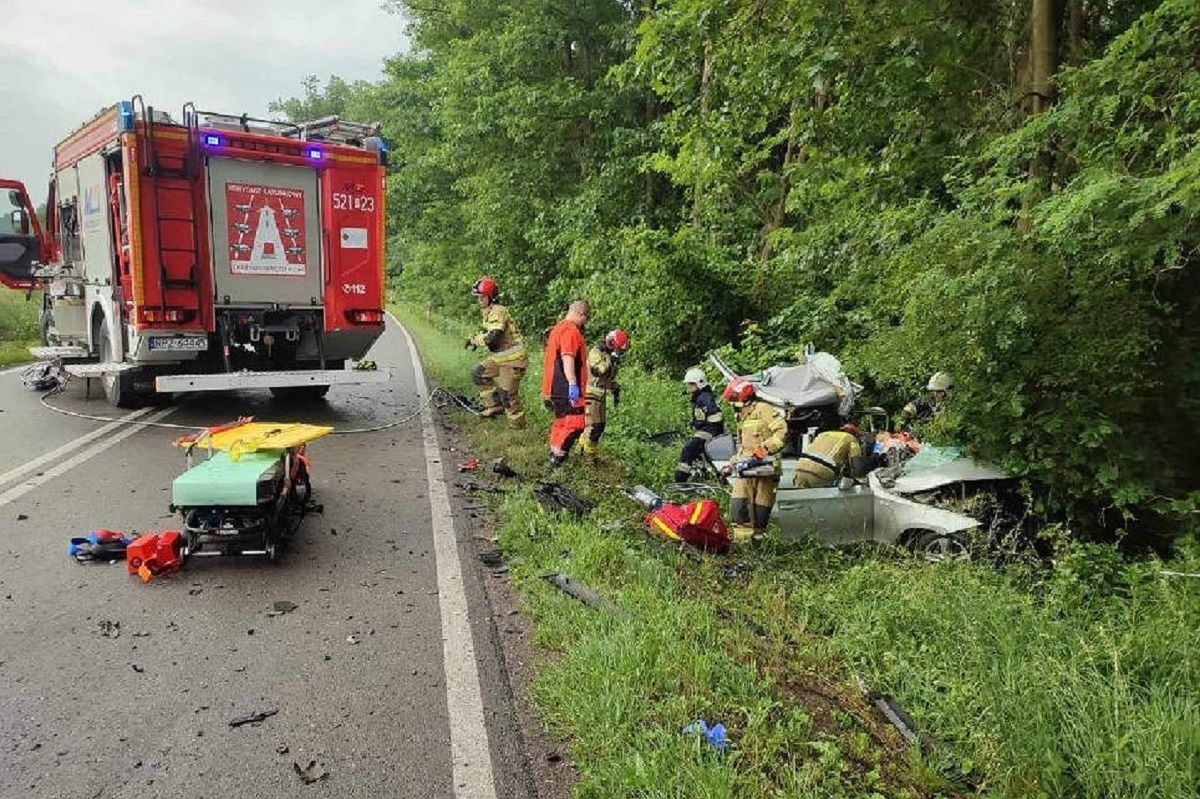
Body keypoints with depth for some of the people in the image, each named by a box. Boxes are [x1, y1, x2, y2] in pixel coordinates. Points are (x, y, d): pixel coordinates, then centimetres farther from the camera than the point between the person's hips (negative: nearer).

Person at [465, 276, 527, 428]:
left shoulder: (498, 312, -20)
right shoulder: (488, 312, 11)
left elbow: (492, 337, -30)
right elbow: (488, 331, 26)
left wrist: (475, 340, -13)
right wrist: (476, 338, 7)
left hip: (512, 360, -10)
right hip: (498, 357, 10)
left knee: (507, 393, -7)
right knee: (478, 375, 10)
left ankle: (517, 425, 7)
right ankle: (494, 405, 16)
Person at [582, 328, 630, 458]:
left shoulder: (611, 355, 13)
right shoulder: (596, 352, -14)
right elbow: (600, 370, -31)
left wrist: (616, 391, 23)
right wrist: (612, 358, -25)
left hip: (601, 396, 9)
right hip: (591, 395, -9)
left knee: (600, 425, 11)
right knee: (594, 426, -10)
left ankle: (583, 449, 21)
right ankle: (588, 455, -3)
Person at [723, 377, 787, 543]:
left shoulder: (763, 409, -6)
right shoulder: (742, 417, 23)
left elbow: (782, 430, -17)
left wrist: (765, 448, -21)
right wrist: (735, 460, 19)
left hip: (765, 468, -7)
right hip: (745, 468, 8)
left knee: (761, 507, 0)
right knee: (738, 503, -6)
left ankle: (758, 538, 11)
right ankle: (742, 539, -2)